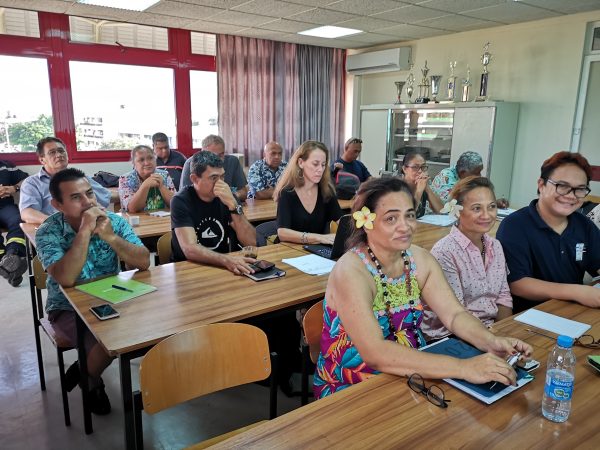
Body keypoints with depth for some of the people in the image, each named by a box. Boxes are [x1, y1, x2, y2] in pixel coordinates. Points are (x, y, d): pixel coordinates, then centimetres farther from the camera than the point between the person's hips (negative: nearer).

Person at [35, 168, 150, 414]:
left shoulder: (114, 221, -9)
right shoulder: (48, 232, -17)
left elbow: (143, 263, -18)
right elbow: (66, 279, -33)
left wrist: (110, 236, -30)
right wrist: (85, 230, -33)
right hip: (68, 308, -4)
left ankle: (86, 368, 11)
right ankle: (91, 381, 11)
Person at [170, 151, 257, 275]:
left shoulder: (226, 197, -2)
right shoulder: (181, 201, -12)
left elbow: (251, 242, -10)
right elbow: (190, 249, -24)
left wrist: (233, 205, -21)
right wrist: (226, 259, -40)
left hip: (223, 266, 4)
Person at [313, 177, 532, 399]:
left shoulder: (421, 260, -3)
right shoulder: (350, 271, -23)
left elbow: (455, 315, -4)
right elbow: (375, 353, -32)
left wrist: (492, 342, -24)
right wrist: (463, 367, -35)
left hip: (410, 375, 6)